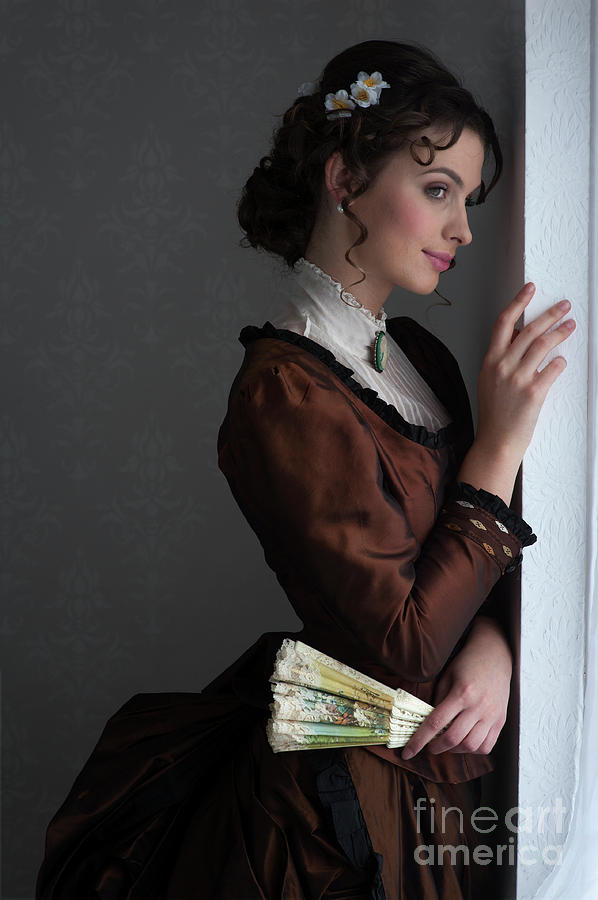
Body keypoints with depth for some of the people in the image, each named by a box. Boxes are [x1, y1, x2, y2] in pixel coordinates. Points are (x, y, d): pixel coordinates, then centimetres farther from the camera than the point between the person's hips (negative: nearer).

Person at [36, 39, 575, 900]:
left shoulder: (419, 356, 4)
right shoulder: (285, 393, -22)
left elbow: (470, 564, 7)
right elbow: (403, 647, -23)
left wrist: (494, 644, -15)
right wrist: (502, 441, -21)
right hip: (366, 797, -8)